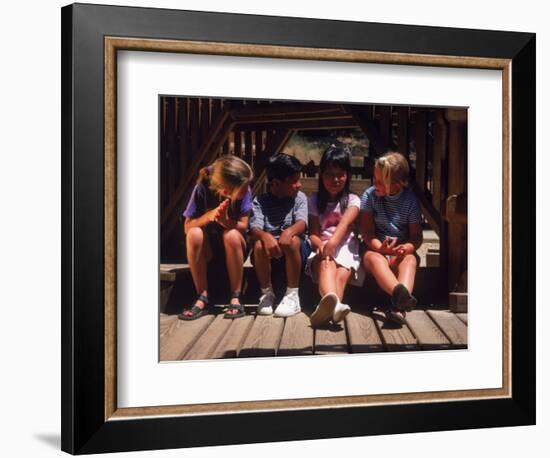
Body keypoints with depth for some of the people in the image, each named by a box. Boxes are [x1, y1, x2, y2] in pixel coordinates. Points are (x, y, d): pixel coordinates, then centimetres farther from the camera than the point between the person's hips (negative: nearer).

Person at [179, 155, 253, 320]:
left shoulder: (244, 192, -19)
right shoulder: (202, 189, -20)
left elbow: (243, 226, -16)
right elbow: (187, 227, -17)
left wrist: (225, 221, -36)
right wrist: (209, 215, -34)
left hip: (233, 245, 0)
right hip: (207, 247, 0)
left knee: (231, 235, -34)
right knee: (194, 234, -33)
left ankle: (235, 298, -22)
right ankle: (202, 298, -22)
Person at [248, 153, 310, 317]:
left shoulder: (299, 198, 1)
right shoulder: (260, 201, -1)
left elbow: (302, 223, -17)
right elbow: (254, 229, -16)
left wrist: (289, 231, -40)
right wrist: (265, 236, -40)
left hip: (295, 250, 0)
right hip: (270, 250, 0)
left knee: (292, 241, -33)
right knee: (259, 245, -31)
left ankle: (292, 296, -23)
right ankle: (267, 294, -13)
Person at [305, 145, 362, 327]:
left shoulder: (352, 200, 9)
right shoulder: (315, 200, 15)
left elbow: (345, 223, -13)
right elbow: (313, 232, 6)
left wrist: (332, 243, -35)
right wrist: (320, 245, -20)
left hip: (345, 248, 1)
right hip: (322, 249, -1)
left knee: (342, 275, -32)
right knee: (327, 264, -37)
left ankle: (327, 309, -61)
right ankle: (332, 303, -69)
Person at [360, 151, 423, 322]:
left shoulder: (410, 199, 1)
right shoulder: (369, 195, -1)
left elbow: (417, 236, -2)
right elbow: (367, 232, -6)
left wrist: (408, 247, -26)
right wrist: (381, 248, -26)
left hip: (401, 252, 1)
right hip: (376, 249, -1)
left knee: (410, 259, -33)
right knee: (374, 258, -35)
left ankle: (399, 304, -61)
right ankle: (402, 295, -65)